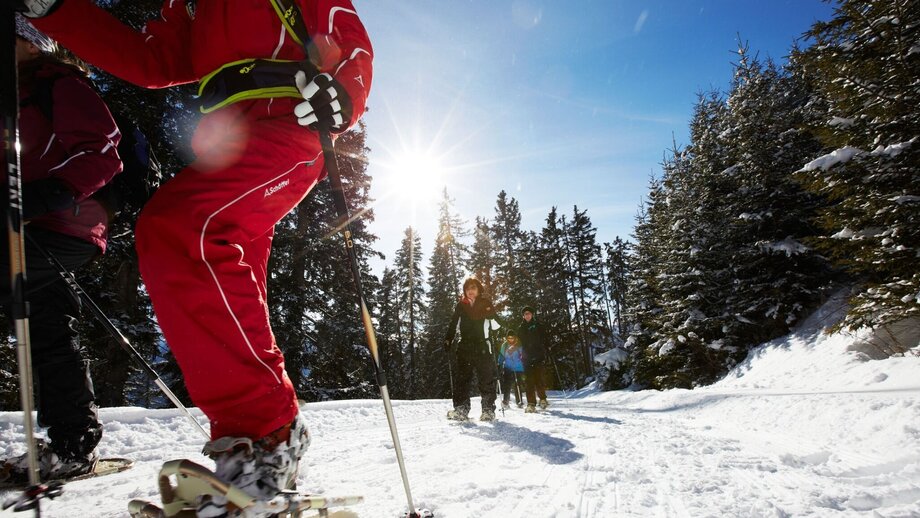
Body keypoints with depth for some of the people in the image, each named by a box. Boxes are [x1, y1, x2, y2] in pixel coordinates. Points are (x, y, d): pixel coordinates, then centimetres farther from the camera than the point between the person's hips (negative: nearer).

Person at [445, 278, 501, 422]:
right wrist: (448, 341, 7)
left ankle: (488, 409, 3)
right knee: (461, 377, -2)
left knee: (486, 378, -3)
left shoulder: (485, 303, 6)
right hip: (464, 346, 2)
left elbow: (495, 322, 0)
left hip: (482, 346, -2)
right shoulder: (461, 305, 12)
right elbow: (453, 324, 13)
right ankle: (461, 409, 2)